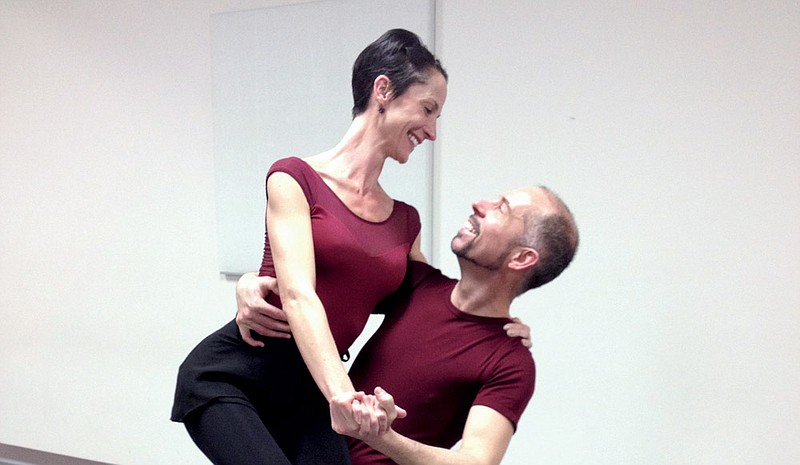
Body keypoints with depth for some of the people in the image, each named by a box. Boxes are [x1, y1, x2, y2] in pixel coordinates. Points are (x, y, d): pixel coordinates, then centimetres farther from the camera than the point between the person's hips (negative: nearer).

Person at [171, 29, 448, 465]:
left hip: (308, 393, 5)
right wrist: (344, 395, -34)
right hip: (229, 376, -5)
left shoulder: (404, 221, 10)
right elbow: (298, 295, -21)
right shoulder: (295, 178, -7)